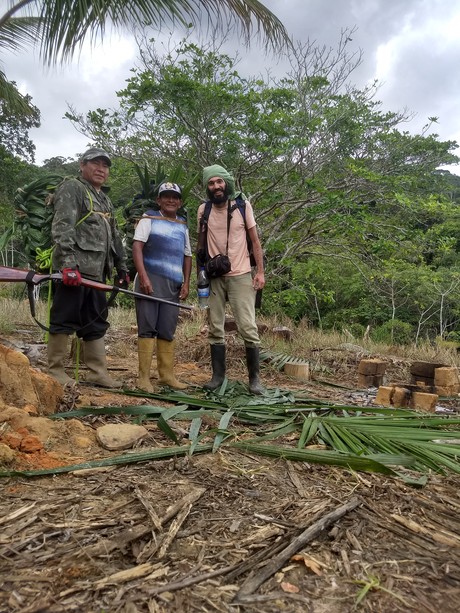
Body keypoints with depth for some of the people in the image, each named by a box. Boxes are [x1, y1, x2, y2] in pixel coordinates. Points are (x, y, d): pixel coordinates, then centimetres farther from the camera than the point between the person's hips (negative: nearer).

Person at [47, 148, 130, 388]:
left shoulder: (105, 200, 26)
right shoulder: (71, 188, 0)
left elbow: (114, 237, 29)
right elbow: (62, 227, -14)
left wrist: (122, 267, 24)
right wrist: (68, 262, -25)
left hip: (96, 272, 9)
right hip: (74, 269, -8)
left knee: (96, 323, 9)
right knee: (64, 320, -4)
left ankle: (98, 372, 15)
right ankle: (55, 371, 6)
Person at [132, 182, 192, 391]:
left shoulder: (183, 226, 20)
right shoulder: (149, 219, 5)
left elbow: (187, 256, 21)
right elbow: (137, 247, -6)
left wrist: (186, 283, 9)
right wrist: (143, 277, -18)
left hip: (173, 284, 5)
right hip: (150, 280, -4)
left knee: (168, 331, 6)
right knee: (147, 328, -5)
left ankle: (167, 374, 13)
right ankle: (144, 376, -2)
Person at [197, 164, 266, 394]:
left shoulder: (243, 206, -2)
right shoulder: (203, 209, 3)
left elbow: (255, 241, 1)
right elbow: (200, 244, 12)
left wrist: (260, 272, -6)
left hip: (241, 276, -2)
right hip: (214, 277, 3)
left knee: (248, 327, -6)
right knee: (215, 328, 6)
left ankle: (254, 378, 6)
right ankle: (218, 375, 17)